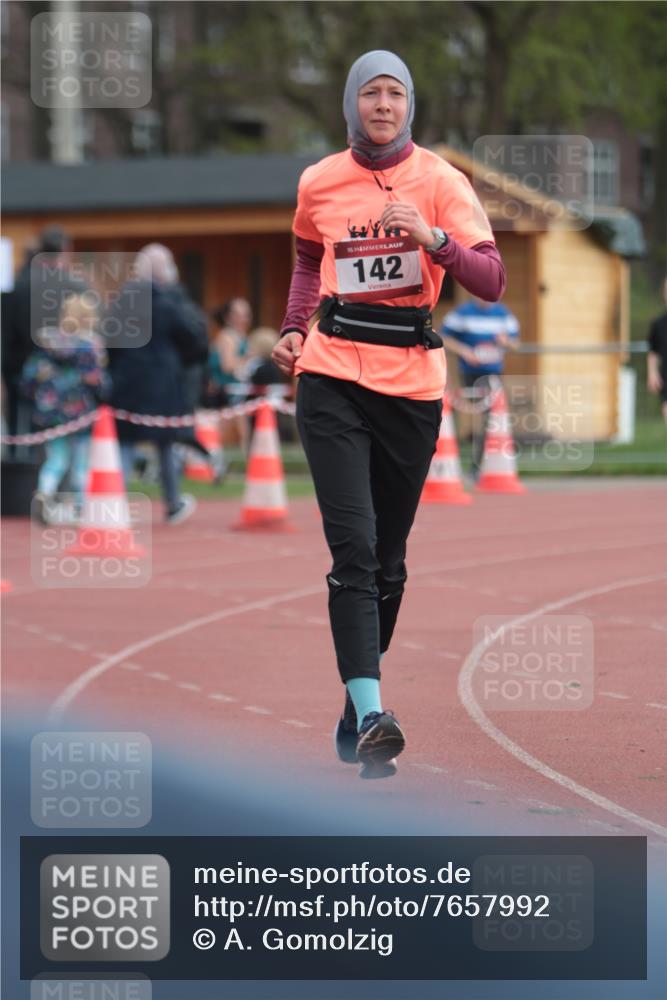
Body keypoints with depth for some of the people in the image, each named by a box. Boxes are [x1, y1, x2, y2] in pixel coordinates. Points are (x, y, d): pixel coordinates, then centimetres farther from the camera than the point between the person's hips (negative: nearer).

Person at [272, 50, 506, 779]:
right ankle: (371, 715, -24)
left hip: (413, 383, 0)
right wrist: (294, 330, 11)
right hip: (333, 378, 0)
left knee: (388, 558, 9)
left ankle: (358, 705, 26)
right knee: (354, 546, -15)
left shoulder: (439, 181, -2)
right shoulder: (318, 183, 5)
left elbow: (491, 282, -10)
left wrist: (433, 239, -25)